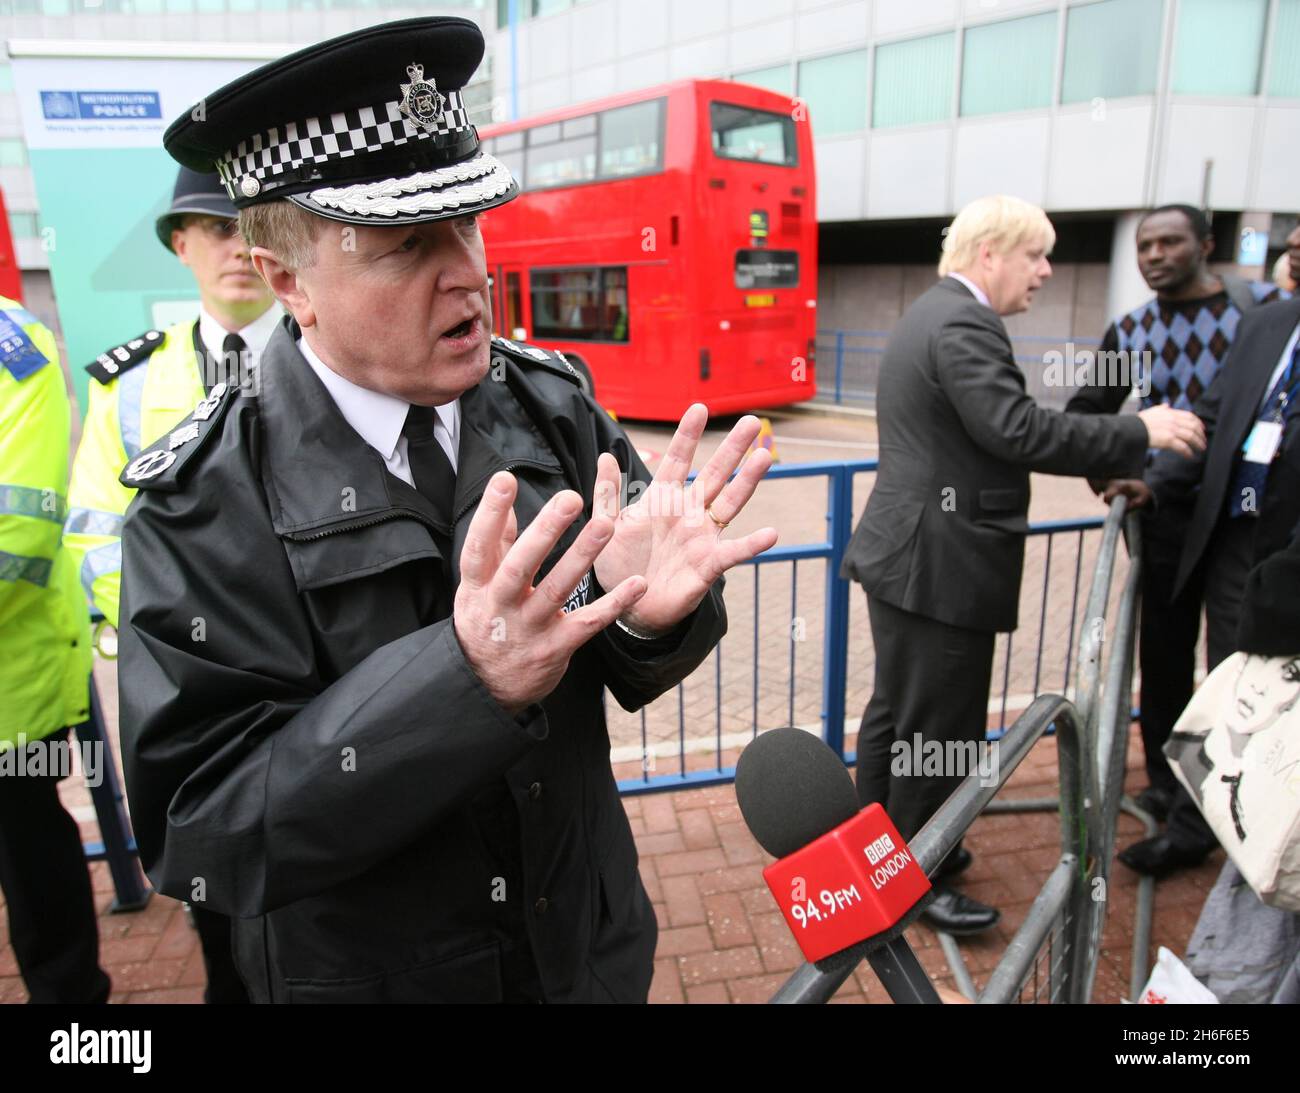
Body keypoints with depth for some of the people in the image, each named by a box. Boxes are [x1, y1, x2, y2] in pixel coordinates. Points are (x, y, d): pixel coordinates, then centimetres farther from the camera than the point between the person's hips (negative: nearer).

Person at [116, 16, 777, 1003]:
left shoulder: (549, 403, -11)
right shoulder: (206, 511, -20)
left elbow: (629, 672, -7)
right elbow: (199, 832, -23)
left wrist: (645, 609, -32)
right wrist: (466, 677, -37)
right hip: (369, 972, -2)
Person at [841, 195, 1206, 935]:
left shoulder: (937, 316, 17)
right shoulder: (963, 324, -17)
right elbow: (1018, 431, -27)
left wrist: (1110, 464, 12)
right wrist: (1139, 433, -17)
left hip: (910, 557, 11)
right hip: (940, 567, -11)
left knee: (898, 712, 19)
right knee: (940, 729, 2)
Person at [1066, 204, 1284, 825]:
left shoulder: (1264, 307, -2)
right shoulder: (1129, 332, 6)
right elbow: (1089, 410, 14)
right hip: (1163, 512, 2)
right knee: (1164, 650, 9)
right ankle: (1165, 776, 25)